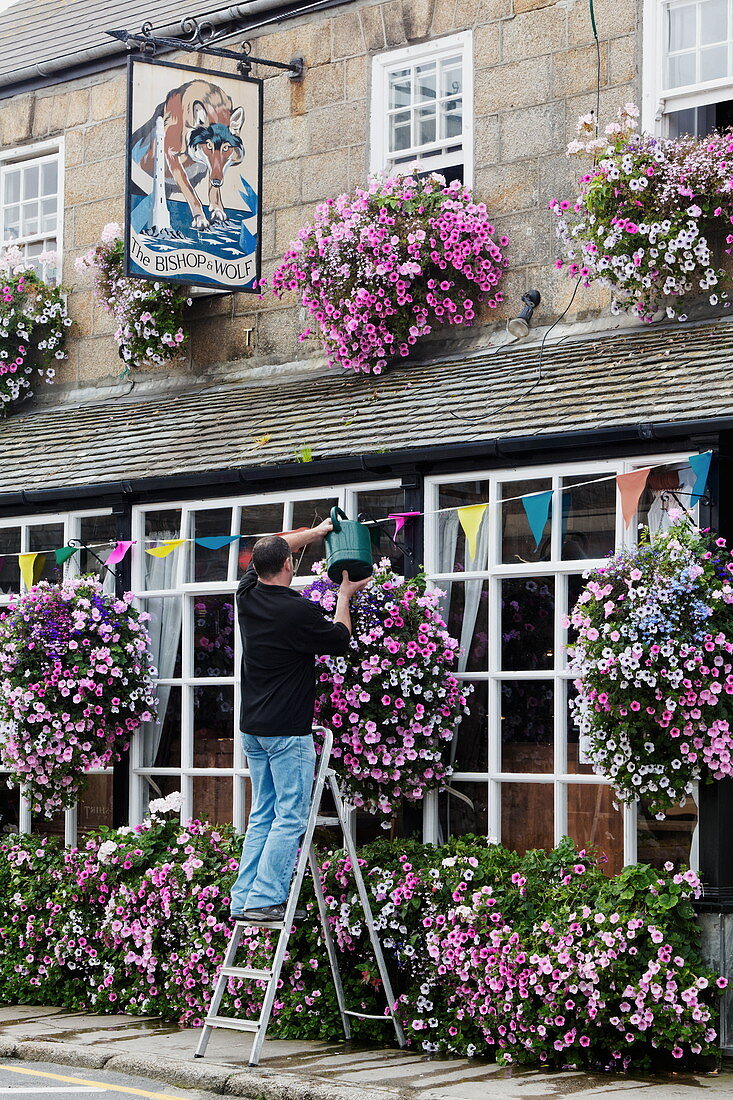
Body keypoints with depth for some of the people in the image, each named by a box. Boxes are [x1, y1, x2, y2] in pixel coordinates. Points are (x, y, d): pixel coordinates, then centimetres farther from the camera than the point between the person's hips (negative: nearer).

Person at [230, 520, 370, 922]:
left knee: (261, 817, 12)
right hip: (287, 731, -7)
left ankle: (243, 899, 9)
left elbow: (266, 552, 22)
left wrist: (316, 531, 29)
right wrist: (344, 597, 15)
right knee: (290, 819, -4)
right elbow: (340, 640, 1)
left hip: (253, 729, 7)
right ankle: (265, 899, -9)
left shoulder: (247, 595, 3)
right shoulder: (300, 612, -18)